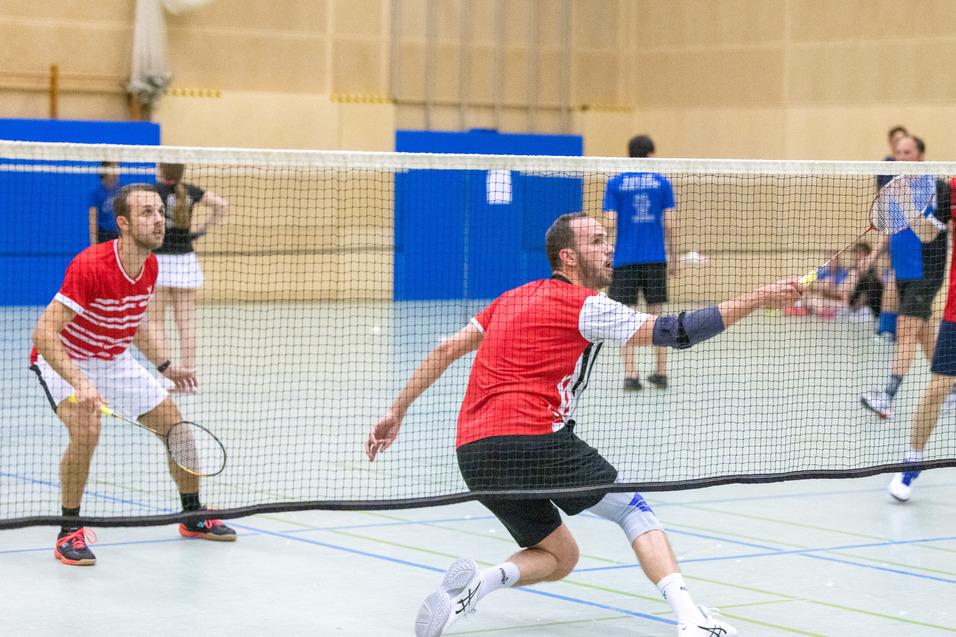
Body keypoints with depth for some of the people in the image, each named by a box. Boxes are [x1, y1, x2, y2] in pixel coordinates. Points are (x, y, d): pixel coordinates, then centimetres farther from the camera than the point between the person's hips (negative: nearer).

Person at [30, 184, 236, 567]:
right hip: (64, 361, -7)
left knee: (175, 428, 7)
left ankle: (194, 517, 29)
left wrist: (165, 367, 8)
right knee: (86, 430, -33)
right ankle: (69, 534, -18)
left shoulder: (149, 267, -8)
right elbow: (44, 333, -37)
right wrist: (79, 382, -49)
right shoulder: (90, 267, -33)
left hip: (115, 361, 7)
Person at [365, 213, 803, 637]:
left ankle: (479, 581, -8)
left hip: (473, 455, 7)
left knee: (560, 557, 20)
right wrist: (759, 299, -2)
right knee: (633, 509, 8)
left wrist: (397, 411, 22)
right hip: (532, 439, -7)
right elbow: (676, 332, -6)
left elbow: (446, 350, 19)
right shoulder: (585, 306, -1)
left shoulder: (513, 298, 22)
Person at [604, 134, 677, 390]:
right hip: (655, 258, 2)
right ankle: (660, 372, 13)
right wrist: (673, 258, 9)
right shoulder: (661, 182, 3)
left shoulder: (615, 183, 0)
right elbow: (670, 224, 1)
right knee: (656, 315, 11)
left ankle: (630, 374, -5)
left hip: (625, 260, -2)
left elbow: (610, 222, -6)